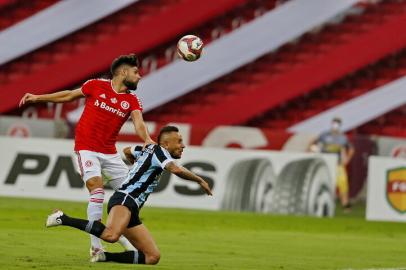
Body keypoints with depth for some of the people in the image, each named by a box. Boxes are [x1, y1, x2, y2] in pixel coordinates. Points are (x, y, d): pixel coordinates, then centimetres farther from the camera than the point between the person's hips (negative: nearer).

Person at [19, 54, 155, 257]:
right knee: (97, 191, -21)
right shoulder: (96, 86, -4)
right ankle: (96, 246, -18)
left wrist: (147, 139, -37)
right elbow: (69, 95, 11)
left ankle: (122, 234, 27)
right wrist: (38, 98, 13)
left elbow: (138, 122, -14)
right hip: (87, 149, -5)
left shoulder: (132, 100, 3)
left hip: (110, 153, 5)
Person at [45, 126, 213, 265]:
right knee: (111, 235, -41)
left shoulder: (148, 149, 23)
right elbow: (176, 170, -21)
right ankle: (63, 219, -25)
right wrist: (199, 180, -8)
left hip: (131, 210, 10)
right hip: (124, 200, -10)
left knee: (153, 257, 4)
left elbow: (127, 151, 44)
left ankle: (104, 257, 2)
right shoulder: (158, 150, -3)